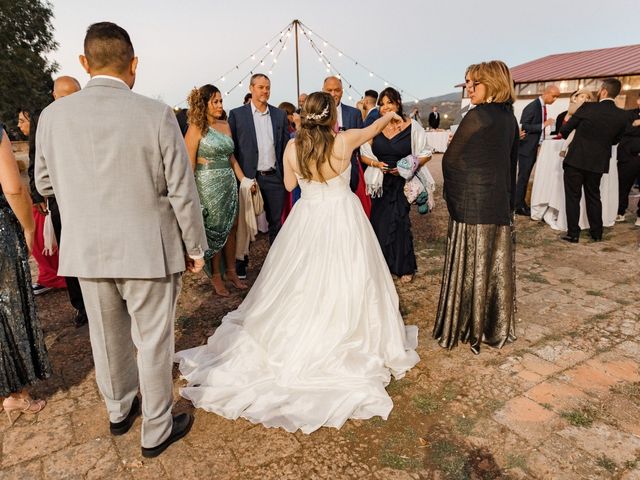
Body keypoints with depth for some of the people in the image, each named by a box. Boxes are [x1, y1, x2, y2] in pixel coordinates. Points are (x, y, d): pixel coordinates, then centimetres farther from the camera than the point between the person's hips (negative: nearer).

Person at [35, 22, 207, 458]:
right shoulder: (157, 115, -14)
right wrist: (195, 247, 0)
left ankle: (119, 411, 44)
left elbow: (45, 183, 9)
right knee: (153, 342, 11)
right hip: (148, 249, -3)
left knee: (107, 337, 21)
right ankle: (157, 431, 28)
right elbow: (182, 192, -12)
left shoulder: (53, 116, -4)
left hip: (87, 250, 4)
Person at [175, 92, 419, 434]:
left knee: (302, 284, 15)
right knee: (341, 282, 10)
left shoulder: (293, 146, -8)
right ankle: (340, 340, 23)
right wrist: (390, 115, 29)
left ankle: (296, 341, 29)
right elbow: (375, 127, 9)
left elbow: (289, 184, 6)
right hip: (342, 219, -2)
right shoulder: (344, 141, -12)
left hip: (307, 220, 2)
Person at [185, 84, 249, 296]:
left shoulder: (225, 125, 10)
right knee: (214, 230, 4)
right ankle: (216, 276, 18)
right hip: (208, 185, -5)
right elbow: (189, 164, -11)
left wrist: (244, 180, 10)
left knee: (231, 227, 10)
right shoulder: (196, 129, -8)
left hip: (229, 182, 6)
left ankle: (231, 271, 26)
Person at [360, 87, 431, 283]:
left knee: (400, 223, 2)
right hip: (380, 183, 2)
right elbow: (364, 154, 9)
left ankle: (404, 267, 21)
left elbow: (425, 154, -1)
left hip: (403, 183, -2)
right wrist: (376, 163, -12)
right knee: (380, 223, 4)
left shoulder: (412, 126, -4)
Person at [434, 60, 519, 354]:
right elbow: (511, 162, 15)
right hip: (501, 205, 8)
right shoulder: (509, 117, 9)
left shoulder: (478, 116, -15)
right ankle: (497, 327, 27)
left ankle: (463, 328, 17)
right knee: (497, 267, 14)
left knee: (469, 268, 4)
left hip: (472, 205, -7)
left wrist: (452, 194, 8)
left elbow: (450, 159, -9)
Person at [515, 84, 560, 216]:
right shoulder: (532, 107, -14)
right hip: (527, 148, -8)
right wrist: (543, 125, -22)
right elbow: (523, 126, -19)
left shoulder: (543, 106, 11)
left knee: (525, 177, 11)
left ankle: (521, 203, 17)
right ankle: (518, 206, 0)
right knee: (523, 177, -5)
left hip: (534, 147, 8)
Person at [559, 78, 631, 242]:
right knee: (593, 197, 17)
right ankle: (596, 233, 24)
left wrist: (564, 135, 18)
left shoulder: (587, 107, -11)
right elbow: (615, 140, 11)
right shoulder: (623, 115, -1)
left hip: (576, 160, -4)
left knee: (573, 197, 4)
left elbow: (564, 130, -4)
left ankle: (573, 234, 5)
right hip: (598, 162, 4)